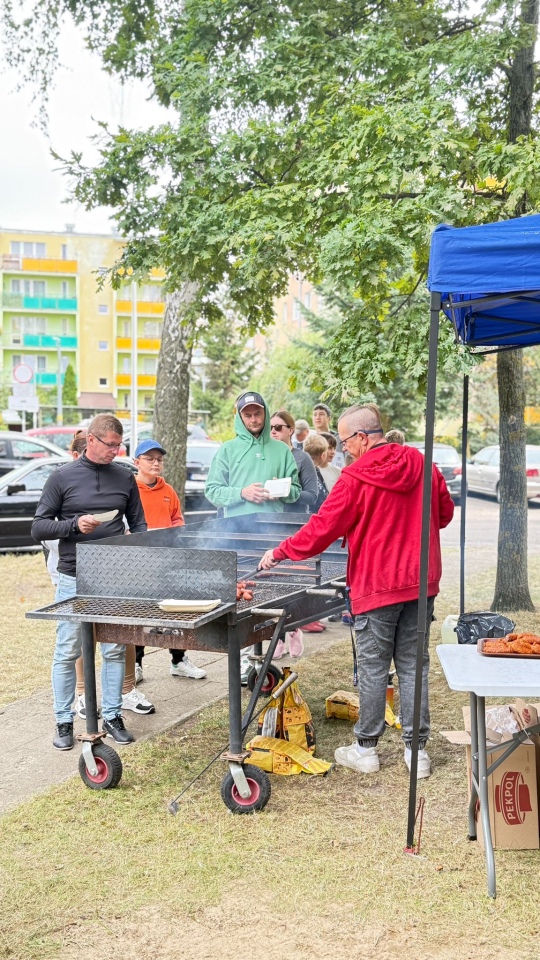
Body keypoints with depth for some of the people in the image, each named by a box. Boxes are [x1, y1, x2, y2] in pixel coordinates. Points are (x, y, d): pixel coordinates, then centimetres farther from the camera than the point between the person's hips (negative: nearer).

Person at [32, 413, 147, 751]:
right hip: (74, 580, -2)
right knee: (67, 653, 2)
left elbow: (138, 523, 13)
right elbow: (38, 527, 0)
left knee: (116, 651, 6)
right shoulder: (62, 478, -1)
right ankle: (64, 722, 14)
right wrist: (74, 525, -16)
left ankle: (112, 716, 18)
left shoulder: (125, 478, 7)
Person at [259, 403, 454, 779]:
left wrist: (279, 553, 1)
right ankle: (416, 748, 14)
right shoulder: (420, 463, 2)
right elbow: (445, 512, 13)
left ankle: (366, 749, 16)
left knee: (373, 667, 6)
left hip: (377, 585, -5)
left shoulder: (356, 478, -14)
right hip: (421, 581, 5)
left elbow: (321, 529, -11)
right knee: (413, 664, 10)